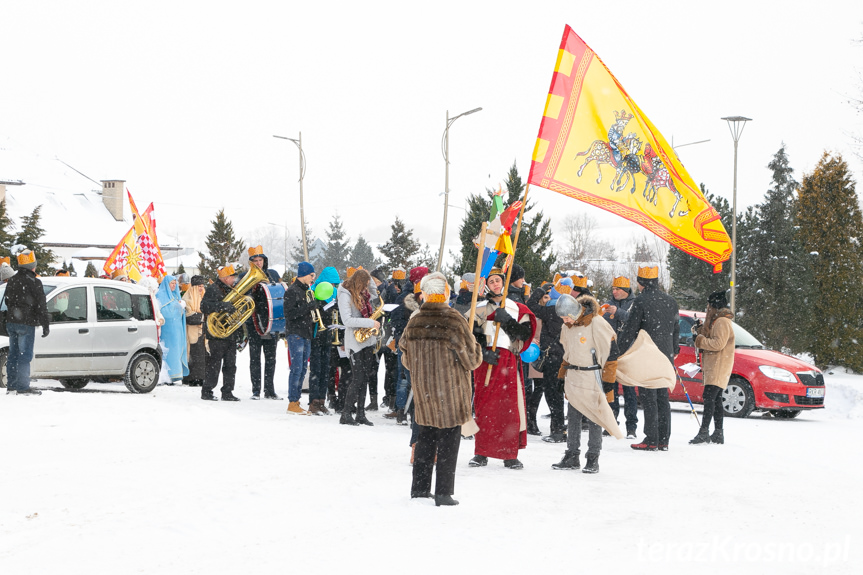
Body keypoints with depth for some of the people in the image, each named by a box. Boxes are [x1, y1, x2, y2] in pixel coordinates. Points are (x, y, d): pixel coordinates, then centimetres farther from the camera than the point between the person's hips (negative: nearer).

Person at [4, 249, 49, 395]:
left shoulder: (12, 280, 12)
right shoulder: (34, 282, -11)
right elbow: (41, 306, -11)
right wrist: (45, 326, -7)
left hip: (11, 322, 7)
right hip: (26, 323, -7)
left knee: (13, 354, 12)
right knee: (25, 355, -5)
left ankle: (11, 386, 14)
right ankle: (22, 387, -8)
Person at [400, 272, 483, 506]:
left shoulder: (414, 322, -1)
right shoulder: (454, 321, -15)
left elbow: (406, 359, 8)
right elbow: (472, 359, -9)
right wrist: (477, 352, 13)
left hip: (423, 390, 5)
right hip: (451, 391, -5)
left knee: (426, 437, 16)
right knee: (449, 441, 3)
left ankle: (420, 487, 21)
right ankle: (443, 492, 3)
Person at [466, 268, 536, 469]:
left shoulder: (517, 309, 11)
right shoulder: (479, 309, 9)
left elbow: (524, 334, 0)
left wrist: (507, 321, -13)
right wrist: (483, 353, -13)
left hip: (509, 361, 0)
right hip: (486, 362, 0)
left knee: (511, 407, -3)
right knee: (484, 406, -2)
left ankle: (510, 455, 3)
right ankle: (481, 453, 7)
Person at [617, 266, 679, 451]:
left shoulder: (641, 302, -11)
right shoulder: (670, 301, 9)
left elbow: (629, 330, -10)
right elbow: (676, 328, 19)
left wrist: (620, 352, -2)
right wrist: (674, 350, 33)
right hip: (665, 356, 6)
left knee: (649, 399, -4)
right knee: (663, 397, 10)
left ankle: (651, 441, -6)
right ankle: (664, 440, 11)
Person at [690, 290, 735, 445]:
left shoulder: (722, 322, -13)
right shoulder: (717, 321, 21)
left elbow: (718, 344, -22)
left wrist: (701, 341, -12)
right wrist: (702, 333, 10)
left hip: (719, 367, -11)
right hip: (713, 367, 11)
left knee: (709, 398, -16)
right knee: (715, 399, 11)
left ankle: (704, 432, -22)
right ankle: (718, 434, 13)